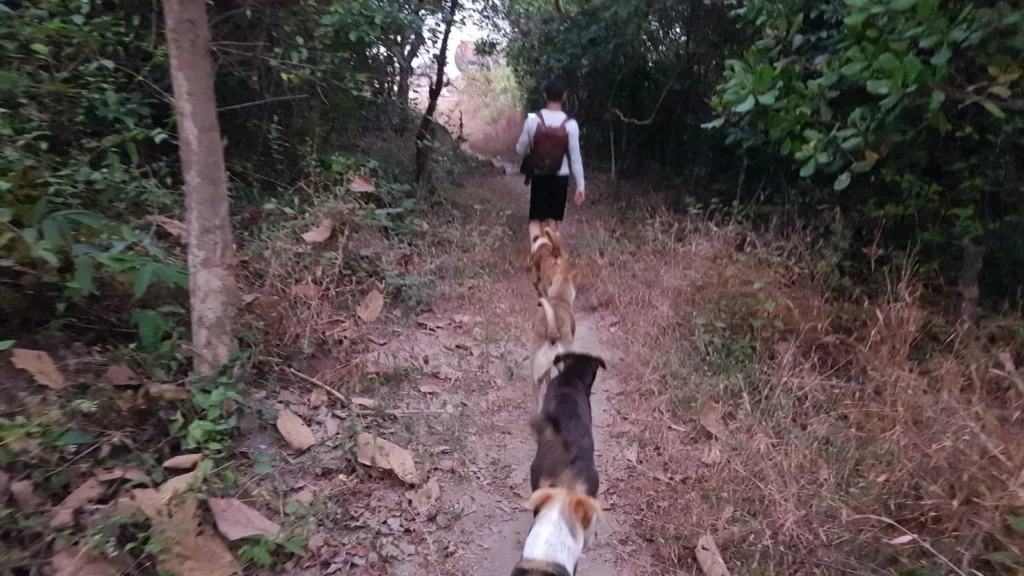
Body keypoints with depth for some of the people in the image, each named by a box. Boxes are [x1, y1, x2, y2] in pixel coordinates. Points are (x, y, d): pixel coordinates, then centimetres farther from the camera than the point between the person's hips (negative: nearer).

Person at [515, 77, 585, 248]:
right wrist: (580, 185, 0)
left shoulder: (532, 119, -7)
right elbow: (575, 157, -8)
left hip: (539, 176, 0)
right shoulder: (570, 124, -9)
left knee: (536, 219, 7)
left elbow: (520, 150, 2)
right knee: (553, 220, 11)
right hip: (560, 178, 0)